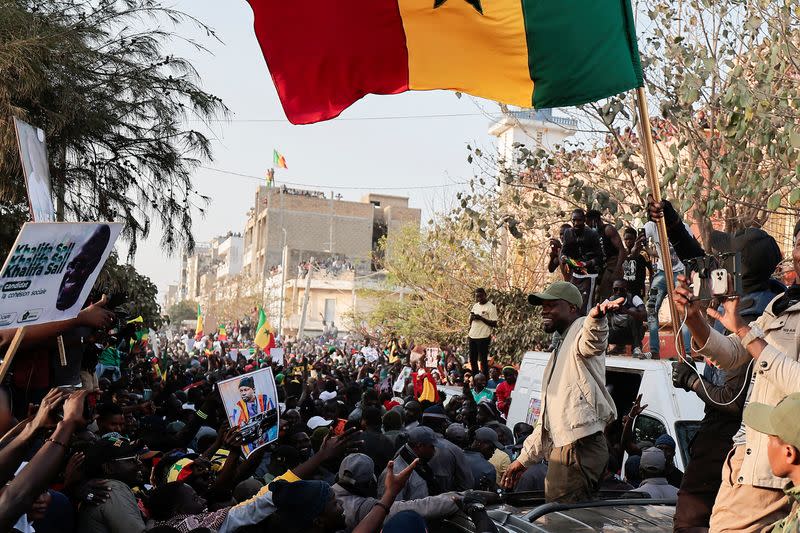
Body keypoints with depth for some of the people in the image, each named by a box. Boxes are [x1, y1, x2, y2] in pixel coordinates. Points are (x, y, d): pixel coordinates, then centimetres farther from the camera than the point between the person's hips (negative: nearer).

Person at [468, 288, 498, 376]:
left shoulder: (491, 307, -8)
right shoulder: (475, 306, 14)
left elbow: (494, 324, -13)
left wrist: (481, 318, -19)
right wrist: (472, 317, -3)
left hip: (483, 337, -7)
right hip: (472, 336, 7)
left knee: (483, 360, -2)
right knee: (472, 359, 12)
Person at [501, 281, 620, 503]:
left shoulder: (581, 328, 0)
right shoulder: (560, 352, 28)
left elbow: (591, 342, -29)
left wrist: (596, 318, -53)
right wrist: (524, 458, 30)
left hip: (580, 445, -9)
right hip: (563, 447, 9)